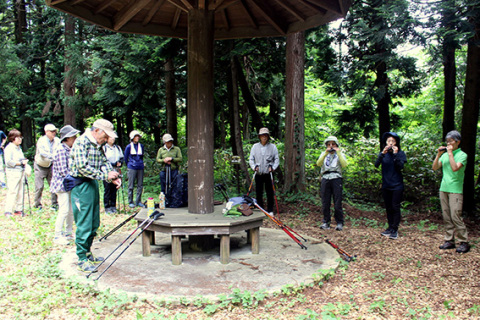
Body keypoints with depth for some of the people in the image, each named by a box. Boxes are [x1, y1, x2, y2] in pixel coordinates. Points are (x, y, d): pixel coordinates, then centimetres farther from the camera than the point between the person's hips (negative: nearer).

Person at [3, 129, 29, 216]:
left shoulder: (19, 148, 18)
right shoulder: (9, 148, -8)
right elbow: (8, 162, -17)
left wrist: (25, 161, 11)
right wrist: (21, 163, -16)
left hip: (21, 172, 8)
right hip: (13, 172, -8)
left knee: (20, 192, 10)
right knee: (12, 192, -9)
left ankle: (18, 209, 18)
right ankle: (8, 211, -3)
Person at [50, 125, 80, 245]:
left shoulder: (69, 150, 11)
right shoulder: (61, 150, -16)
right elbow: (63, 171, -19)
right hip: (62, 184, -9)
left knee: (71, 210, 12)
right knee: (64, 210, -7)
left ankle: (68, 233, 24)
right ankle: (57, 236, 4)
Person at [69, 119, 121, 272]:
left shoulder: (97, 145, 12)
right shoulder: (81, 142, -15)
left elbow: (104, 162, 12)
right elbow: (82, 167, -24)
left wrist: (114, 176, -6)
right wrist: (105, 175, -23)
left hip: (93, 184, 9)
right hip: (81, 186, -9)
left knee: (94, 223, 15)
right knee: (84, 224, -4)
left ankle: (87, 253, 28)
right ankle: (82, 260, 8)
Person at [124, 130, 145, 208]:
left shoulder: (141, 146, 8)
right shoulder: (129, 147, -1)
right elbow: (125, 158, 8)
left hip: (140, 168, 4)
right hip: (132, 168, -3)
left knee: (140, 185, 5)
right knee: (131, 186, 1)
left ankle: (138, 201, 14)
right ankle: (130, 202, 9)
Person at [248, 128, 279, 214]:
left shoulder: (272, 147, 0)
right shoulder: (255, 146, 4)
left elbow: (277, 159, 4)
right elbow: (251, 159, 8)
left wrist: (273, 167, -12)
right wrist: (254, 166, -9)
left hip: (268, 173, -1)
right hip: (258, 174, 1)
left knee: (270, 192, 3)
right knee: (258, 192, 6)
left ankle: (270, 210, 16)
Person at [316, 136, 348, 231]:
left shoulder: (340, 154, 13)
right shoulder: (324, 154, 18)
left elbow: (344, 165, -7)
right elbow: (318, 163, -2)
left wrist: (338, 152, -8)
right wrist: (326, 153, -9)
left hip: (336, 178, -2)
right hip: (325, 178, 2)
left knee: (337, 203, -6)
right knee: (325, 203, 3)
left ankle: (339, 223, 3)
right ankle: (326, 222, 12)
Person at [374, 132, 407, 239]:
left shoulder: (400, 153, -2)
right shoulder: (383, 153, 6)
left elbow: (400, 167, -15)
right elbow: (376, 165, -10)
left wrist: (395, 154, -20)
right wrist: (383, 153, -21)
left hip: (397, 185, -4)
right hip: (386, 185, 4)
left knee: (395, 207, -4)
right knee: (388, 207, 11)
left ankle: (395, 230, 2)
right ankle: (390, 227, 21)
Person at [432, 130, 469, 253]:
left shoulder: (462, 155, -4)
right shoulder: (445, 154, 13)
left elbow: (455, 168, -20)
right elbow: (434, 168, 9)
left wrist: (450, 153, -15)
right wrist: (438, 154, 0)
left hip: (455, 190, -6)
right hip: (443, 189, 6)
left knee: (455, 216, -10)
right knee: (446, 217, 7)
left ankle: (464, 242, 1)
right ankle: (449, 240, 13)